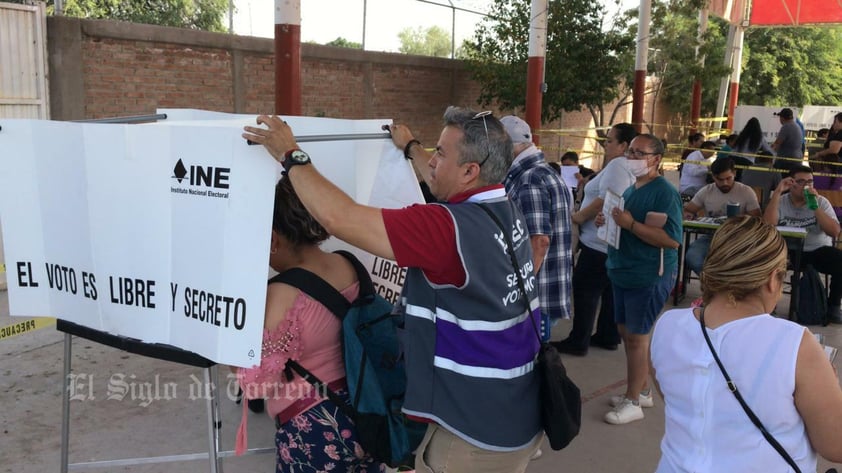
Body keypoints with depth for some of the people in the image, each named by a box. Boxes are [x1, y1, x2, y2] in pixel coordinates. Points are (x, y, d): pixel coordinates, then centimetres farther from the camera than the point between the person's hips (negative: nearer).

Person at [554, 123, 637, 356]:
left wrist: (579, 216, -16)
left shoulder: (617, 165, -17)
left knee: (585, 289, -3)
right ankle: (608, 336, 23)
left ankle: (578, 342, 3)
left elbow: (606, 200, -27)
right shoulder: (628, 166, 16)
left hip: (600, 241, -11)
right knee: (609, 289, 15)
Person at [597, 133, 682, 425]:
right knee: (626, 332, 15)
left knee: (637, 336, -2)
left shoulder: (664, 192, -16)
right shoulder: (631, 189, 12)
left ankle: (633, 402, 9)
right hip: (623, 272, 9)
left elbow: (672, 239, -24)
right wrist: (609, 221, 4)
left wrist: (630, 224, -27)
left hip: (649, 277, -9)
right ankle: (642, 391, 29)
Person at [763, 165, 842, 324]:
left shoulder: (821, 202, 4)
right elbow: (768, 225, -18)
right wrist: (777, 192, -18)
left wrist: (815, 206, -18)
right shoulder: (780, 201, 1)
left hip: (818, 251, 1)